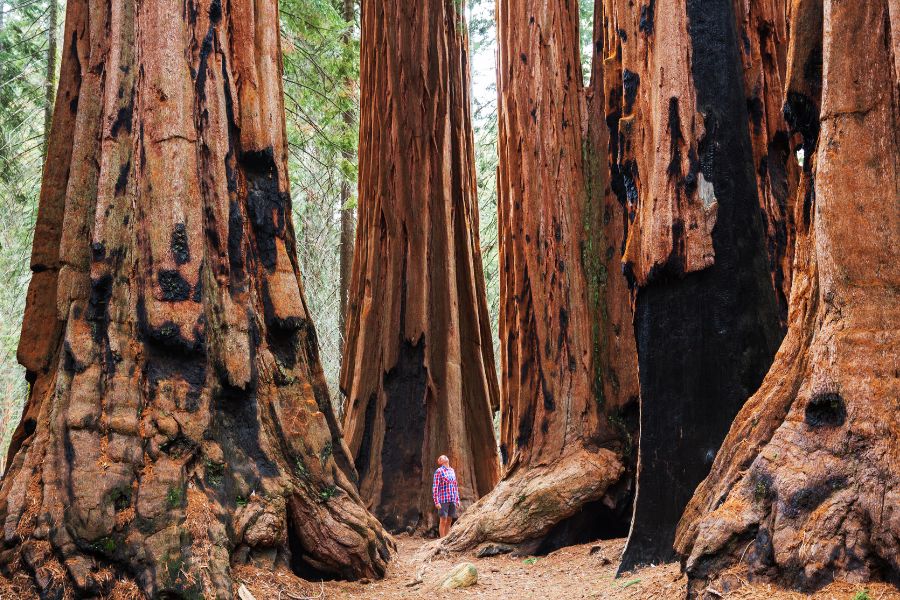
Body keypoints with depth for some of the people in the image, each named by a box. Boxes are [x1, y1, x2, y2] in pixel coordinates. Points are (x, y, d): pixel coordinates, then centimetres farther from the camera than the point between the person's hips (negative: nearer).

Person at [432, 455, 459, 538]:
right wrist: (436, 502, -15)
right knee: (443, 521, -3)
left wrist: (457, 499, 14)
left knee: (449, 521, 8)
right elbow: (435, 487, -9)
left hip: (452, 500, 6)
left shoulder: (452, 470, 14)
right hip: (443, 500, -6)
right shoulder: (439, 471, -5)